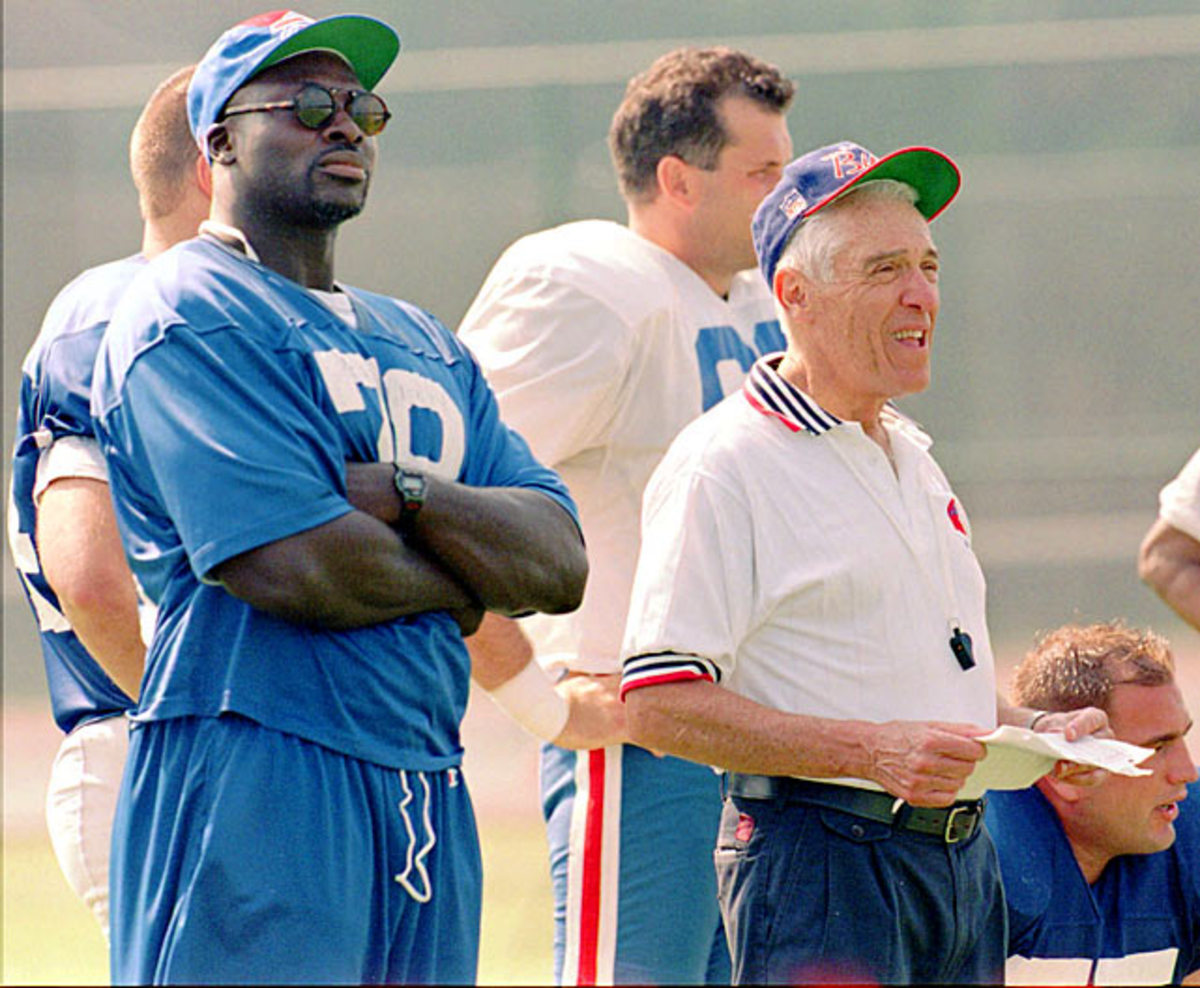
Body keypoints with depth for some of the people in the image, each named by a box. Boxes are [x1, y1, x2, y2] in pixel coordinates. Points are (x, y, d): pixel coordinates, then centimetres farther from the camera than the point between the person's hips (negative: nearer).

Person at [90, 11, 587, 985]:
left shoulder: (424, 344, 22)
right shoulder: (191, 315, -5)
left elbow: (560, 564, 9)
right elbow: (299, 568, -17)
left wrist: (405, 495, -9)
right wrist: (469, 579, 1)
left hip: (429, 796, 8)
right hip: (251, 789, -8)